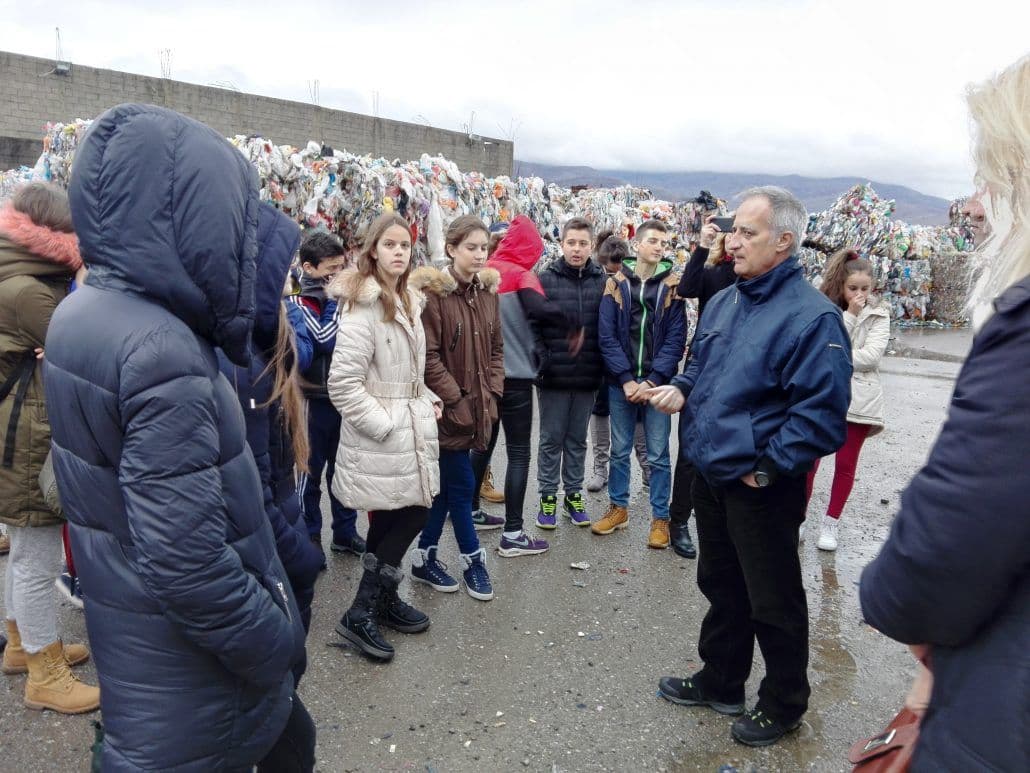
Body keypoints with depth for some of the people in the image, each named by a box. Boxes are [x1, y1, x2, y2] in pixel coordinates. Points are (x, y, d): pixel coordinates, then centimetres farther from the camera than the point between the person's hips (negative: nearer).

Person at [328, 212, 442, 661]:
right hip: (381, 438, -8)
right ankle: (360, 615, 11)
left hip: (408, 429, 8)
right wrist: (386, 425, -20)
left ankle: (383, 600, 33)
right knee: (412, 516, -3)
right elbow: (342, 384, -22)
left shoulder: (409, 300, 12)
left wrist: (428, 401, 9)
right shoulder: (362, 305, -17)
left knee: (390, 521, 16)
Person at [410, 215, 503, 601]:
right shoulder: (434, 291, -13)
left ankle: (425, 557, 28)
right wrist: (456, 400, -15)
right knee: (462, 484, 2)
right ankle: (473, 561, 21)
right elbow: (428, 356, -16)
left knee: (447, 484, 14)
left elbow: (496, 348, 13)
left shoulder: (487, 290, 8)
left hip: (477, 407, 7)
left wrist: (492, 393, 3)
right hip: (447, 409, -7)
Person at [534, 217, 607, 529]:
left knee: (577, 439, 14)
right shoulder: (545, 279, -4)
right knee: (551, 439, 9)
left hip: (588, 377, 2)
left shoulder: (603, 281, 2)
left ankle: (573, 494, 28)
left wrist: (603, 367, 0)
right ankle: (548, 496, 21)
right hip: (554, 376, -2)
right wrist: (541, 364, -13)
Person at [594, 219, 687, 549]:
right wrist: (627, 379, -12)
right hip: (620, 383, 1)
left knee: (658, 455, 6)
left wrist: (651, 381, -15)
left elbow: (676, 339, -6)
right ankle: (618, 508, 28)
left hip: (656, 383, -1)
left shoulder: (672, 286, 0)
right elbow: (607, 336, -4)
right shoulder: (616, 283, 1)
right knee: (620, 450, 13)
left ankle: (660, 517, 18)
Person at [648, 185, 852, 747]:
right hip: (710, 476, 8)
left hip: (762, 488, -8)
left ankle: (783, 705, 34)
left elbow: (822, 411, -22)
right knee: (721, 586, 23)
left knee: (772, 602, 11)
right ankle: (720, 682, 43)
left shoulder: (811, 316, -19)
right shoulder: (723, 302, 7)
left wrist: (768, 466, -20)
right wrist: (681, 389, 0)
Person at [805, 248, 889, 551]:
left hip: (858, 398, 0)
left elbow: (871, 356, -11)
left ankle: (830, 523, 21)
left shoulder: (878, 314, 1)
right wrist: (849, 315, -13)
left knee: (846, 464, 8)